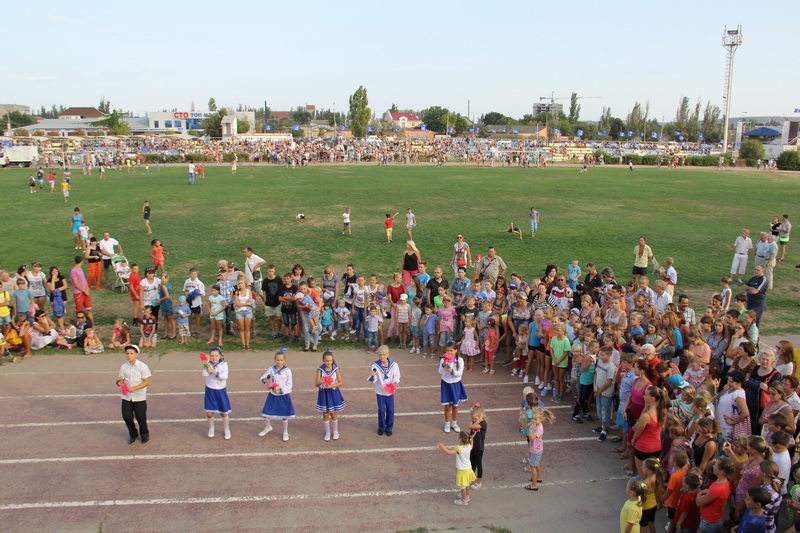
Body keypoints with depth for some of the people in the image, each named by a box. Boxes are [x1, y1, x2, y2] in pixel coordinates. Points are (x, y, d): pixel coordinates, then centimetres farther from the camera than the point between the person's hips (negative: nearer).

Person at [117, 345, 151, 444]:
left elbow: (146, 382, -11)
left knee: (141, 417, 4)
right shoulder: (123, 367, 1)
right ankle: (133, 434, 29)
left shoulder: (142, 366, -9)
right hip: (126, 396, 3)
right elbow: (121, 381, 3)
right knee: (127, 417, 2)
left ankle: (144, 434, 31)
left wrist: (134, 388, -23)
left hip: (139, 397, -3)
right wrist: (119, 383, -22)